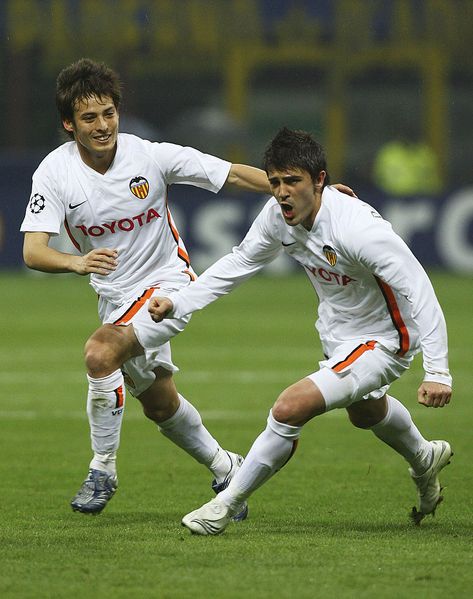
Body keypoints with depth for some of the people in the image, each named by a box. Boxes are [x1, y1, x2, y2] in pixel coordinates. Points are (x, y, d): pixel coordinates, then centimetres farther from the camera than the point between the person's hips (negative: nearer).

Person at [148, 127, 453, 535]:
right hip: (337, 333, 9)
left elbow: (419, 291, -33)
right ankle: (425, 461, 68)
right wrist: (178, 302, -6)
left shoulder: (357, 228, -37)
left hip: (382, 343, -9)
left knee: (290, 408, -23)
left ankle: (226, 506, -6)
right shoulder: (279, 214, -15)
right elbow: (240, 262, 3)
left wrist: (437, 371, -37)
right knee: (365, 412, 36)